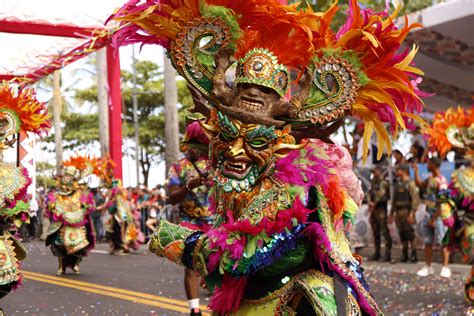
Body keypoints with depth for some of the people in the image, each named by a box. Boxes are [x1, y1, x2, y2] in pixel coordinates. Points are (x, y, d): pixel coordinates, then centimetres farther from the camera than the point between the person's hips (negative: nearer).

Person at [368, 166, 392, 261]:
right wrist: (370, 203, 0)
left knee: (384, 230, -9)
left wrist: (374, 203, -8)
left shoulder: (383, 183, -8)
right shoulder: (373, 183, 18)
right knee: (375, 232, 11)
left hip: (381, 210, -8)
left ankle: (387, 253, -9)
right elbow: (370, 194, 18)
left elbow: (383, 196, -16)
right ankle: (377, 253, 17)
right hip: (373, 210, 9)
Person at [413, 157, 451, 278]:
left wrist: (434, 219, -19)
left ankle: (445, 268, 1)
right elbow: (419, 184, 27)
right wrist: (416, 171, 18)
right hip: (429, 214, 9)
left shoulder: (441, 181, -18)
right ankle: (428, 267, 16)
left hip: (439, 215, -9)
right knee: (427, 242, 10)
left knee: (443, 242, -4)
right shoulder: (430, 178, 9)